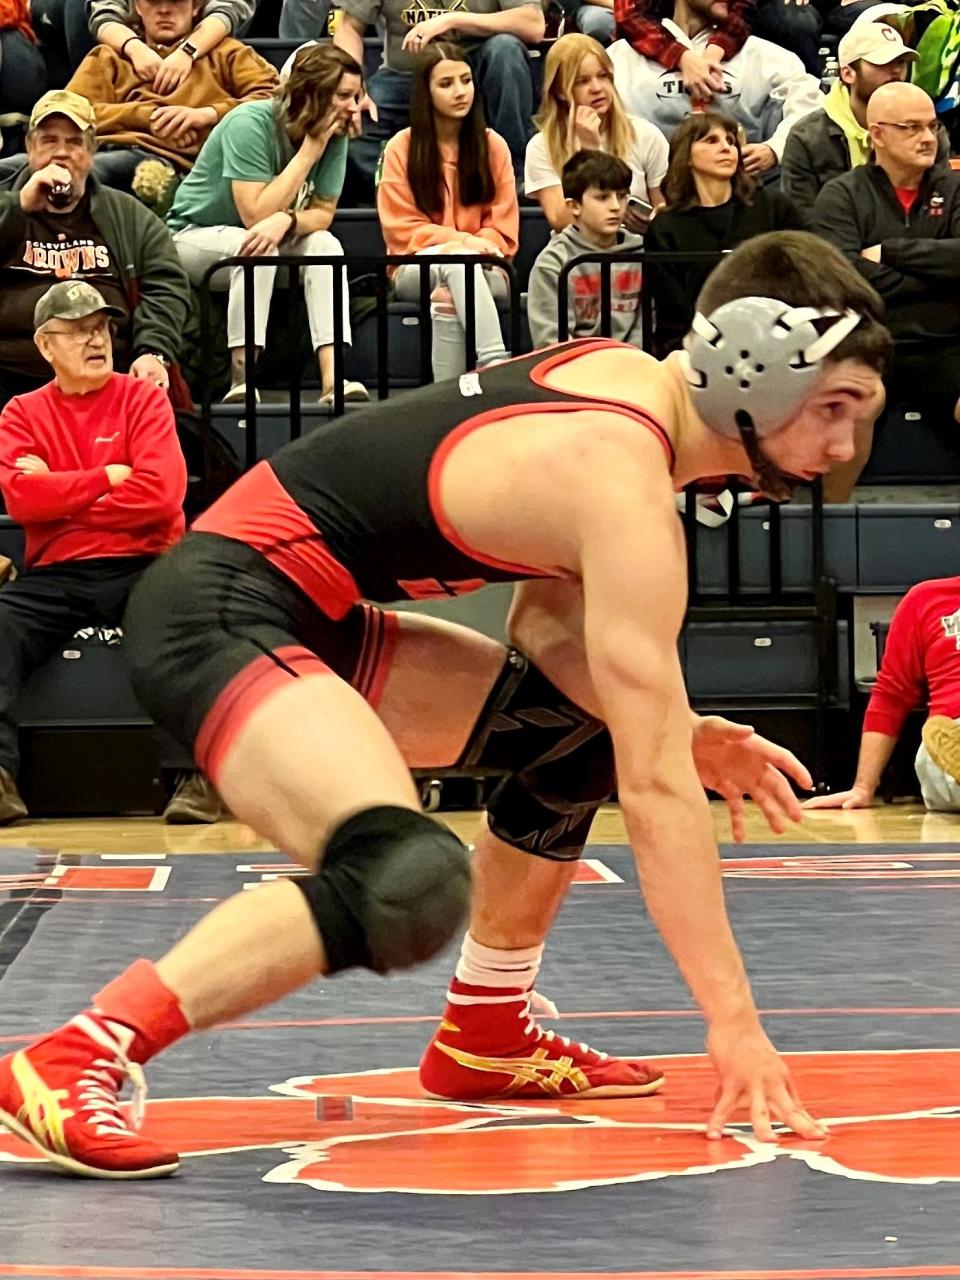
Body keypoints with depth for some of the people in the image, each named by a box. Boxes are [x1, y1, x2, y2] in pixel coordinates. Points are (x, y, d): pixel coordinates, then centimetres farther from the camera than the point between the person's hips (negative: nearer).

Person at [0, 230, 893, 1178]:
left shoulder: (629, 379, 7)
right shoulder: (625, 490, -20)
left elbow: (546, 621, 20)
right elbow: (653, 787, -22)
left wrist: (686, 736, 6)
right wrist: (733, 1019, -18)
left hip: (303, 618, 11)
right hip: (214, 613, -11)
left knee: (584, 724, 21)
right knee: (410, 885, -32)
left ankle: (484, 1036, 29)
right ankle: (77, 1059, -28)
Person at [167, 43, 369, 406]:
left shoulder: (335, 137, -9)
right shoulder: (251, 124, -26)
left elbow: (323, 213, -10)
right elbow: (256, 215, -31)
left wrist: (287, 220, -34)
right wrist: (311, 149, -29)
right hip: (194, 236, -5)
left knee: (324, 244, -23)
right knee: (257, 249, -36)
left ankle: (333, 377, -33)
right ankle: (242, 380, -37)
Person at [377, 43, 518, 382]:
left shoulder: (493, 146, 8)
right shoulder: (401, 148, 3)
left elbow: (503, 229, 5)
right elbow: (402, 228, -1)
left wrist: (481, 247, -17)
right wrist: (462, 242, -17)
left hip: (483, 271, 1)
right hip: (416, 269, -1)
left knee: (450, 297, -37)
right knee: (456, 260, -38)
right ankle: (495, 365, -53)